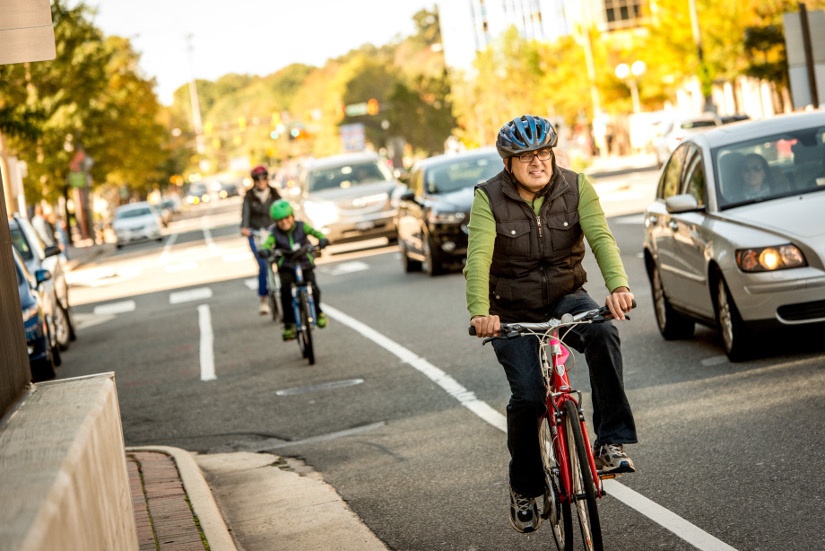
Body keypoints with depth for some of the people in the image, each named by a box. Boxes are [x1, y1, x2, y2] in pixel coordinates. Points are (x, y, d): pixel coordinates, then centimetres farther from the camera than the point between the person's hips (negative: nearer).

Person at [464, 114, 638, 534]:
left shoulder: (576, 187, -7)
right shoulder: (489, 198, -12)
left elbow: (601, 238, -20)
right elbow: (478, 257, -25)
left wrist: (618, 286, -40)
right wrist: (480, 312, -43)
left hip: (566, 298, 2)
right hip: (513, 312, -1)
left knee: (602, 332, -32)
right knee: (528, 395, -18)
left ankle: (611, 442, -25)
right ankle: (524, 489, 7)